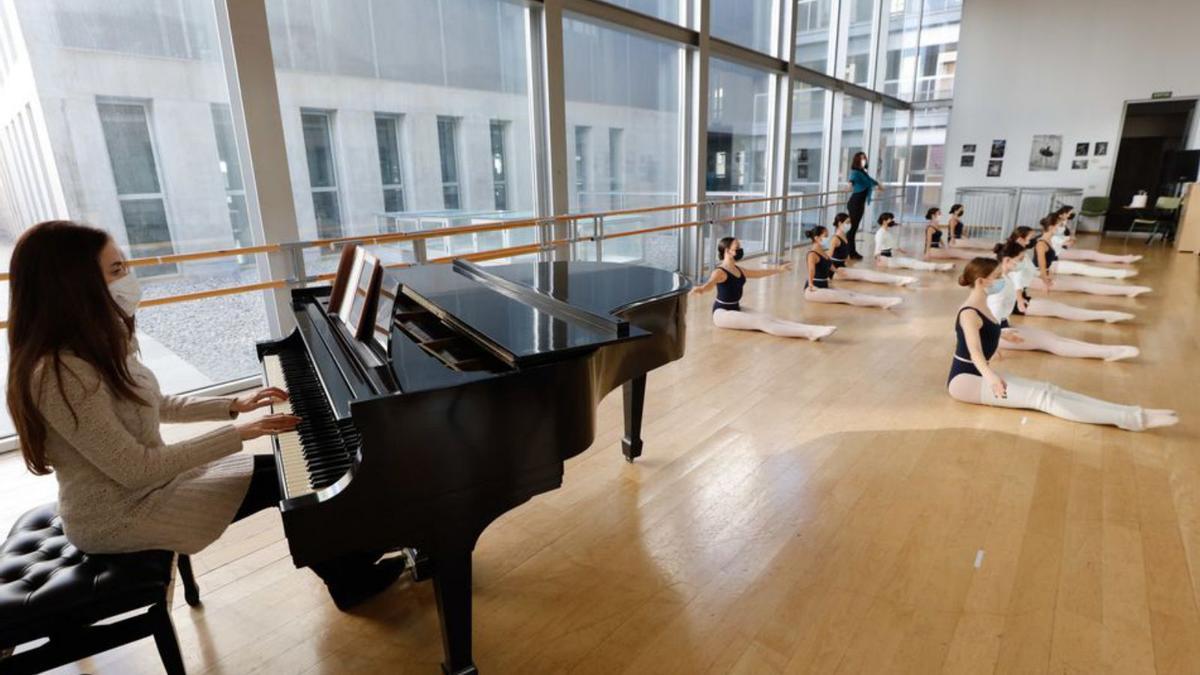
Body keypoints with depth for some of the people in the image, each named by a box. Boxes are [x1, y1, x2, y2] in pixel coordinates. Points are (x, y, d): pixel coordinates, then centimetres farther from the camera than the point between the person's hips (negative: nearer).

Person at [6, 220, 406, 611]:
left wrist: (233, 405, 3)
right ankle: (348, 580, 12)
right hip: (119, 513, -8)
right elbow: (137, 469, -29)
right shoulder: (61, 374, -30)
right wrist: (237, 432, -24)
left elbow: (153, 406, 12)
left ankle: (350, 561, 15)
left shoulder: (96, 345, 0)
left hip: (147, 476, 8)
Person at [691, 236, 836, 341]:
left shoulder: (738, 270, 10)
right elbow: (710, 283, -41)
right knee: (760, 322, -21)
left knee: (769, 318, -9)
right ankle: (809, 332, -34)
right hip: (722, 312, -9)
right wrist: (700, 289, -66)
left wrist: (779, 269, 39)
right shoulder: (720, 272, -18)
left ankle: (811, 331, -24)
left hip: (736, 308, 9)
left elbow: (758, 273, 27)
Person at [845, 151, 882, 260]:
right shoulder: (855, 172, -15)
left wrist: (877, 185, 44)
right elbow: (853, 179, -39)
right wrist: (851, 183, -58)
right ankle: (849, 252, -4)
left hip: (860, 204, 9)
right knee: (853, 227, -8)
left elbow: (869, 181, 31)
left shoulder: (864, 173, 11)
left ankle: (853, 251, 16)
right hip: (855, 203, -9)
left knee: (855, 227, 11)